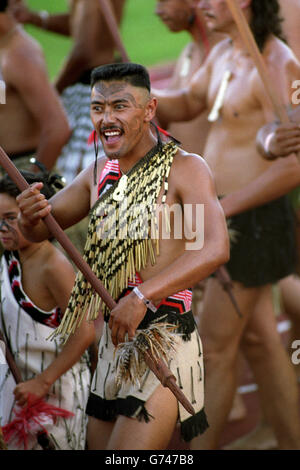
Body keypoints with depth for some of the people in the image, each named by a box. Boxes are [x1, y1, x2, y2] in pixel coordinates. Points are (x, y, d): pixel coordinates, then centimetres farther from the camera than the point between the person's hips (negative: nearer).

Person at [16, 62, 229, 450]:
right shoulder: (101, 172, 11)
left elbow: (215, 249, -25)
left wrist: (142, 296, -34)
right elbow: (39, 231, 17)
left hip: (164, 341, -7)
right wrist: (29, 216, -9)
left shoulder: (185, 168, -10)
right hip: (114, 336, 7)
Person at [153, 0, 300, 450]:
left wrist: (224, 206, -22)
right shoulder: (224, 54, 7)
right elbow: (187, 104, 24)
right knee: (257, 339, 16)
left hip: (250, 221, -9)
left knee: (214, 346, 0)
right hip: (226, 215, 9)